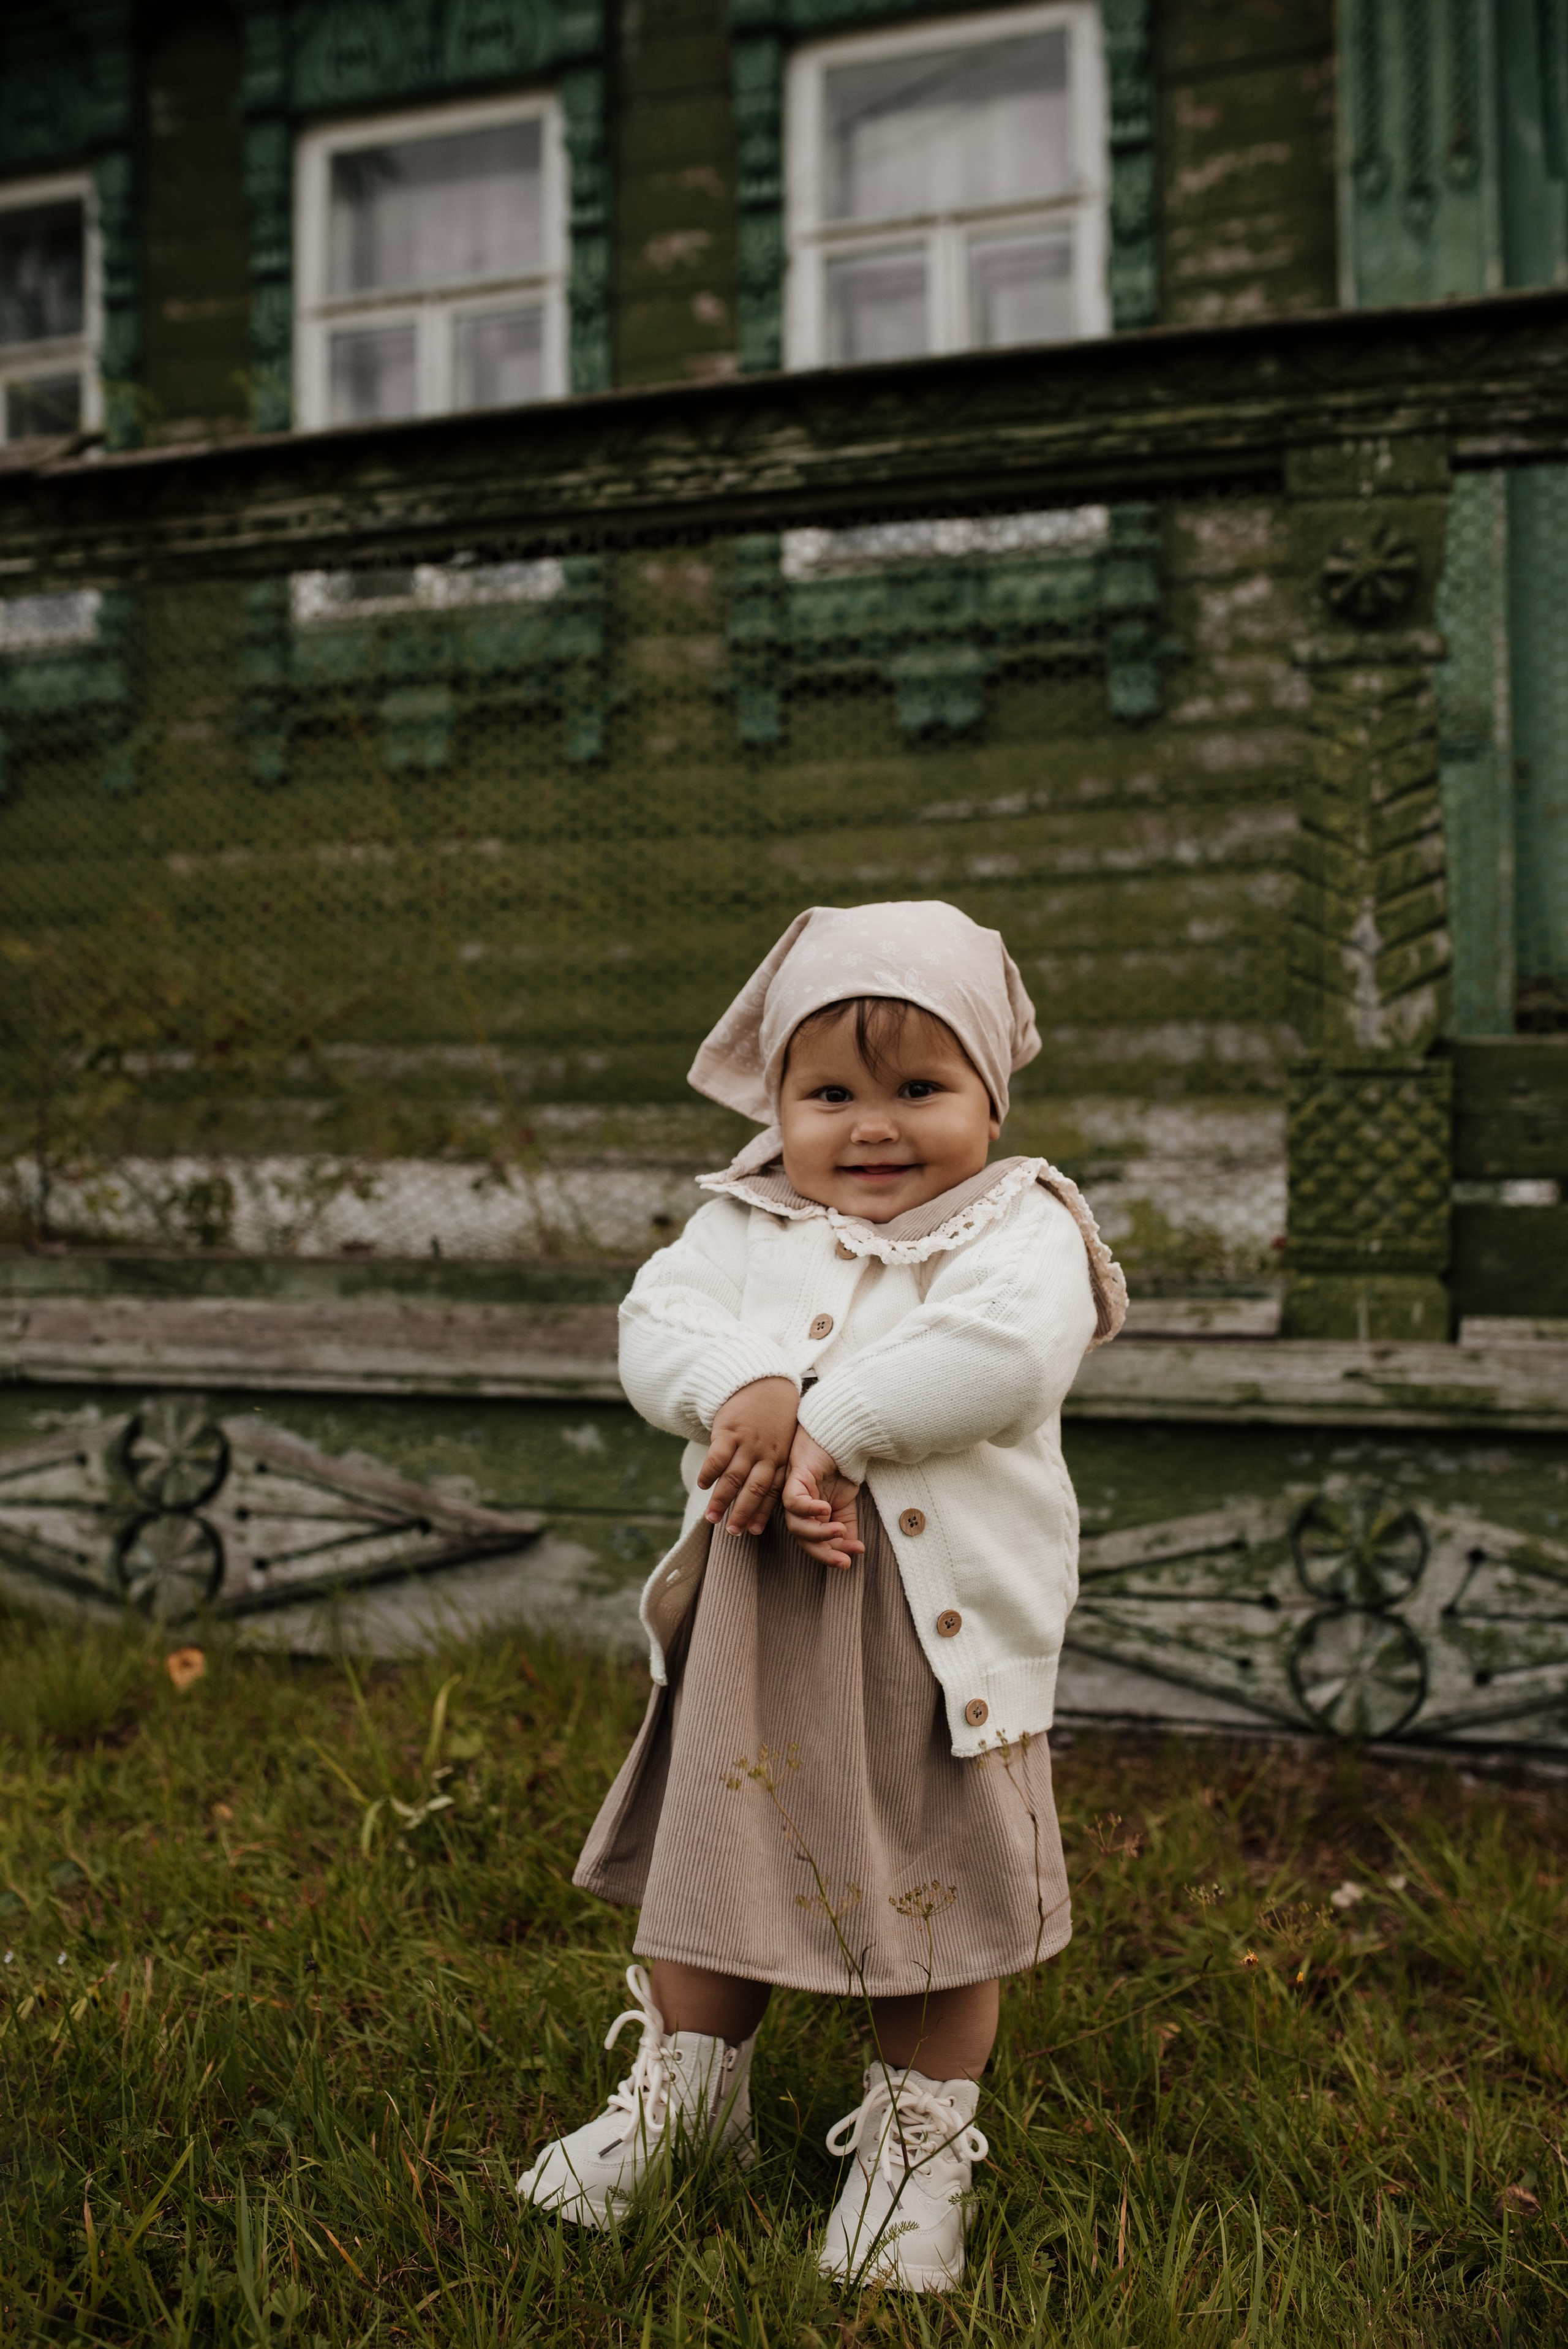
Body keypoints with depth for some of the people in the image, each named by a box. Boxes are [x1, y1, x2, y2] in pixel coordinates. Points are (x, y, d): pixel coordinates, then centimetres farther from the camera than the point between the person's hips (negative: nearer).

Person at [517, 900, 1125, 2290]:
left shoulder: (1020, 1226, -6)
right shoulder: (745, 1224, 8)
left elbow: (1005, 1355, -25)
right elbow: (659, 1322, -7)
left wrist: (825, 1423, -26)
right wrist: (746, 1386, -27)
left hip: (942, 1636, -3)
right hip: (755, 1621, 4)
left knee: (939, 1884, 9)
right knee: (717, 1850, 16)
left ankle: (920, 2137, 32)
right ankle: (690, 2084, 39)